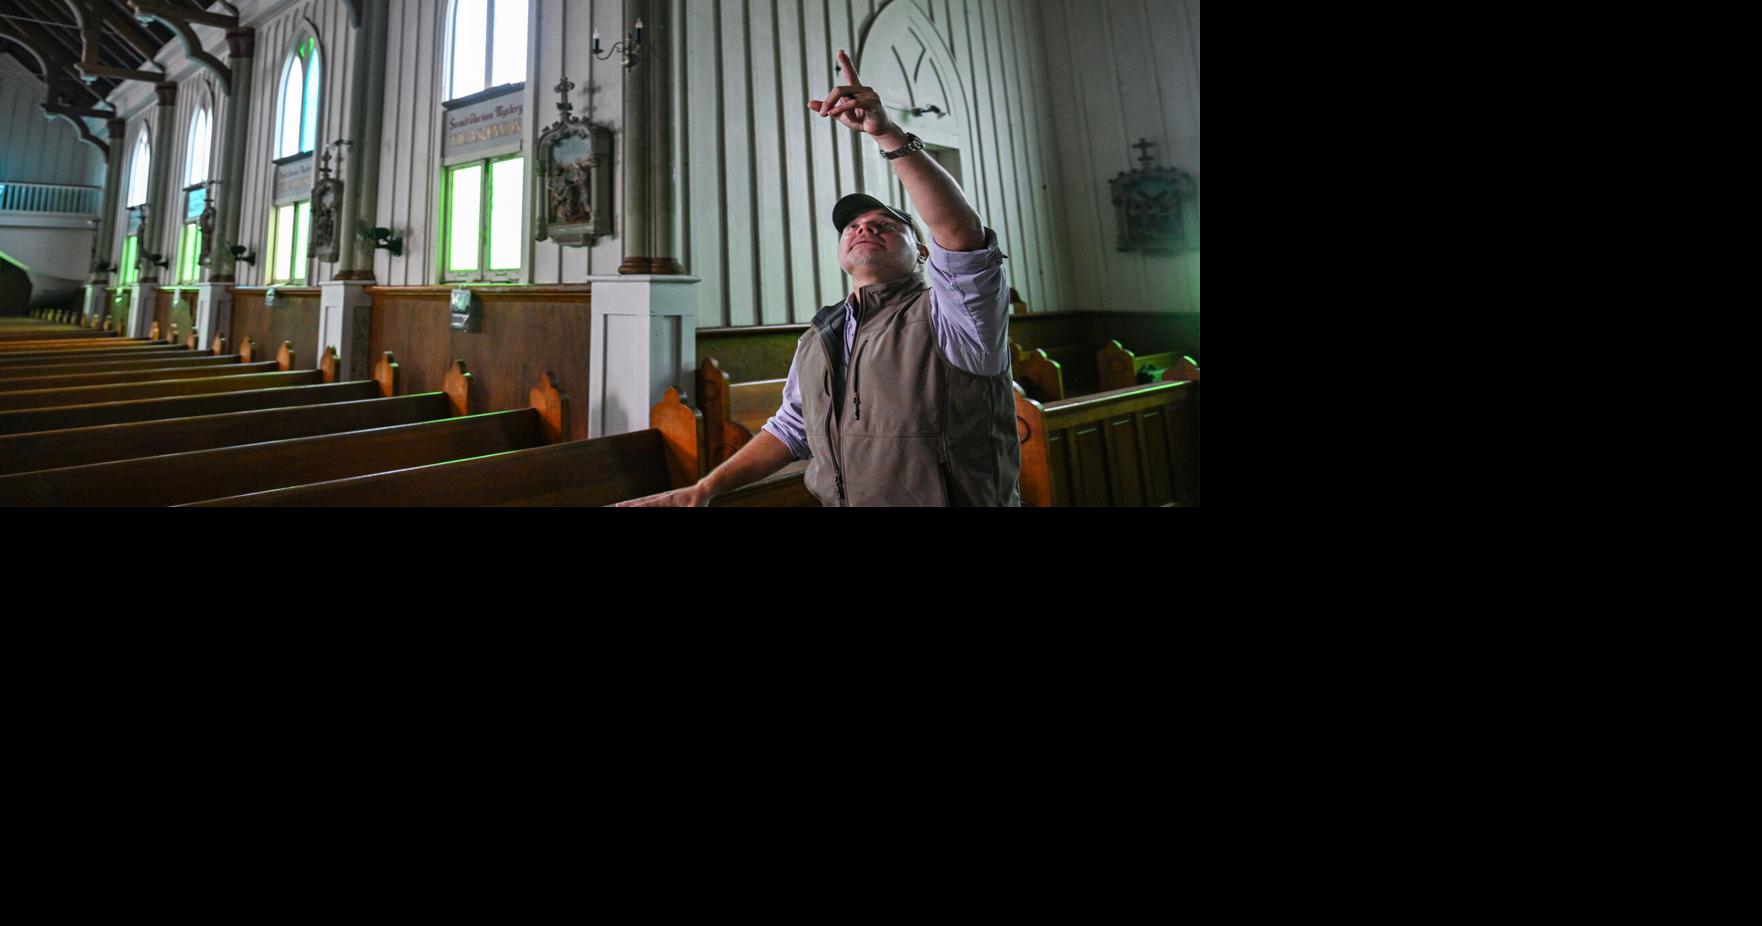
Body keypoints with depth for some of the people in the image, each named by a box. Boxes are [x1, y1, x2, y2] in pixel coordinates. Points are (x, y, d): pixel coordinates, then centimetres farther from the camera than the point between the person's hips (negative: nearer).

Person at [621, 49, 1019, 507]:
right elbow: (791, 430, 18)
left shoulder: (947, 321, -8)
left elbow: (962, 231, -25)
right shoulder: (818, 341, 11)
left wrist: (887, 133, -32)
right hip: (834, 499, 4)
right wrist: (705, 487, 11)